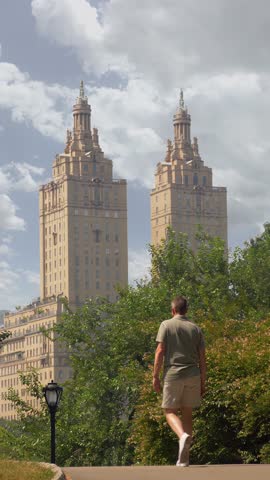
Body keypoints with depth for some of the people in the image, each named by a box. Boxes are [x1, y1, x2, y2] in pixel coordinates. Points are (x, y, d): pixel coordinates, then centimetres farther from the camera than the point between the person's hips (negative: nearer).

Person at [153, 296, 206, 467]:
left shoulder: (166, 325, 0)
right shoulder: (195, 328, 9)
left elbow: (160, 351, -7)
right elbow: (202, 358, 8)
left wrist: (156, 376, -2)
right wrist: (203, 382, 13)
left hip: (173, 374, -3)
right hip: (193, 375, 3)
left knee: (170, 411, 6)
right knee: (187, 412, 11)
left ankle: (183, 435, -26)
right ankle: (184, 458, 10)